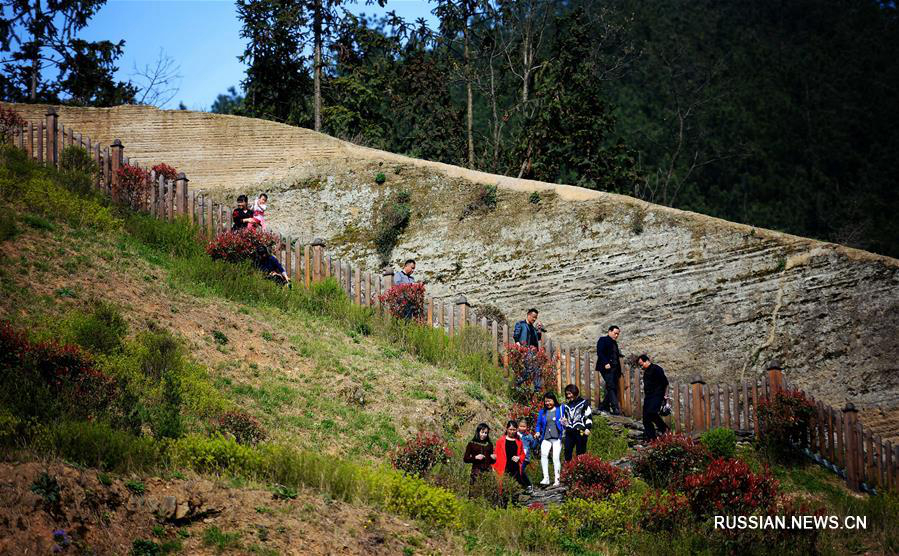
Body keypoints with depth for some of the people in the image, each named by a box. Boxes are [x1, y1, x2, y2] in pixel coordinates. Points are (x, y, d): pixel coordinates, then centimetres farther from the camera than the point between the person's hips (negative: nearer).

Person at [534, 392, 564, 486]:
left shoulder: (560, 409, 8)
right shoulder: (542, 412, 17)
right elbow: (539, 424, 21)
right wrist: (538, 432, 3)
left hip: (557, 438, -2)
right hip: (546, 439, 2)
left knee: (556, 457, -11)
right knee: (543, 454, -22)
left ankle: (557, 480, -1)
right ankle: (546, 478, -22)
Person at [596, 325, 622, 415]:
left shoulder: (614, 343, 24)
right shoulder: (603, 340, 1)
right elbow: (599, 353, -11)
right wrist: (606, 363, -21)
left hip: (614, 368, 8)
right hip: (607, 367, -8)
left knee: (613, 388, 3)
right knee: (611, 387, -15)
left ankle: (604, 406, 14)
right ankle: (615, 408, -22)